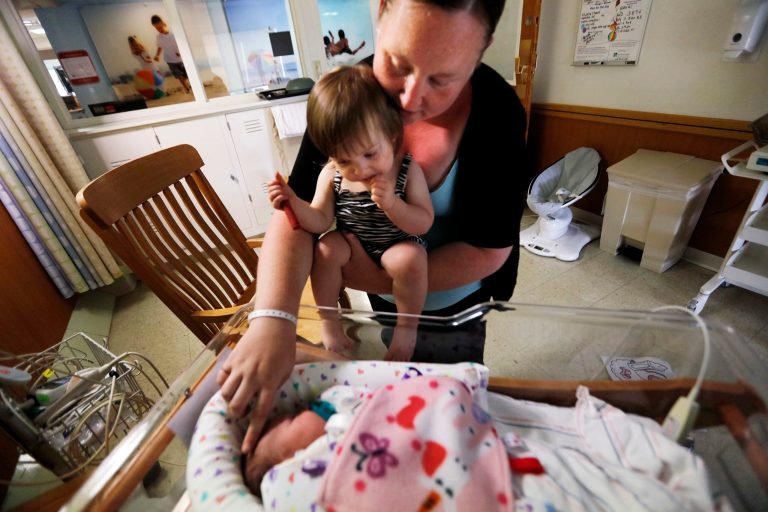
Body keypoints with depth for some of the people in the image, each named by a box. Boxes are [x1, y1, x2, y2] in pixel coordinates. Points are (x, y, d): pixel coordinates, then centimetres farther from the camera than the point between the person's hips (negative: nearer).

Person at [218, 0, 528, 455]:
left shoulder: (498, 111, -27)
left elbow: (489, 250, -25)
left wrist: (381, 281, -28)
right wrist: (273, 319, -42)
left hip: (459, 293, -2)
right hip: (382, 285, 3)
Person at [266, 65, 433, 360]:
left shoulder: (407, 170, -17)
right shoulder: (331, 175, -10)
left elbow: (423, 224, -18)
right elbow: (321, 222, -8)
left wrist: (391, 204, -35)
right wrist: (294, 203, -27)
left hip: (397, 246, -2)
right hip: (353, 245, 3)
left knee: (409, 258, -33)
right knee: (326, 248, -25)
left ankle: (407, 326, -6)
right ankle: (328, 321, -2)